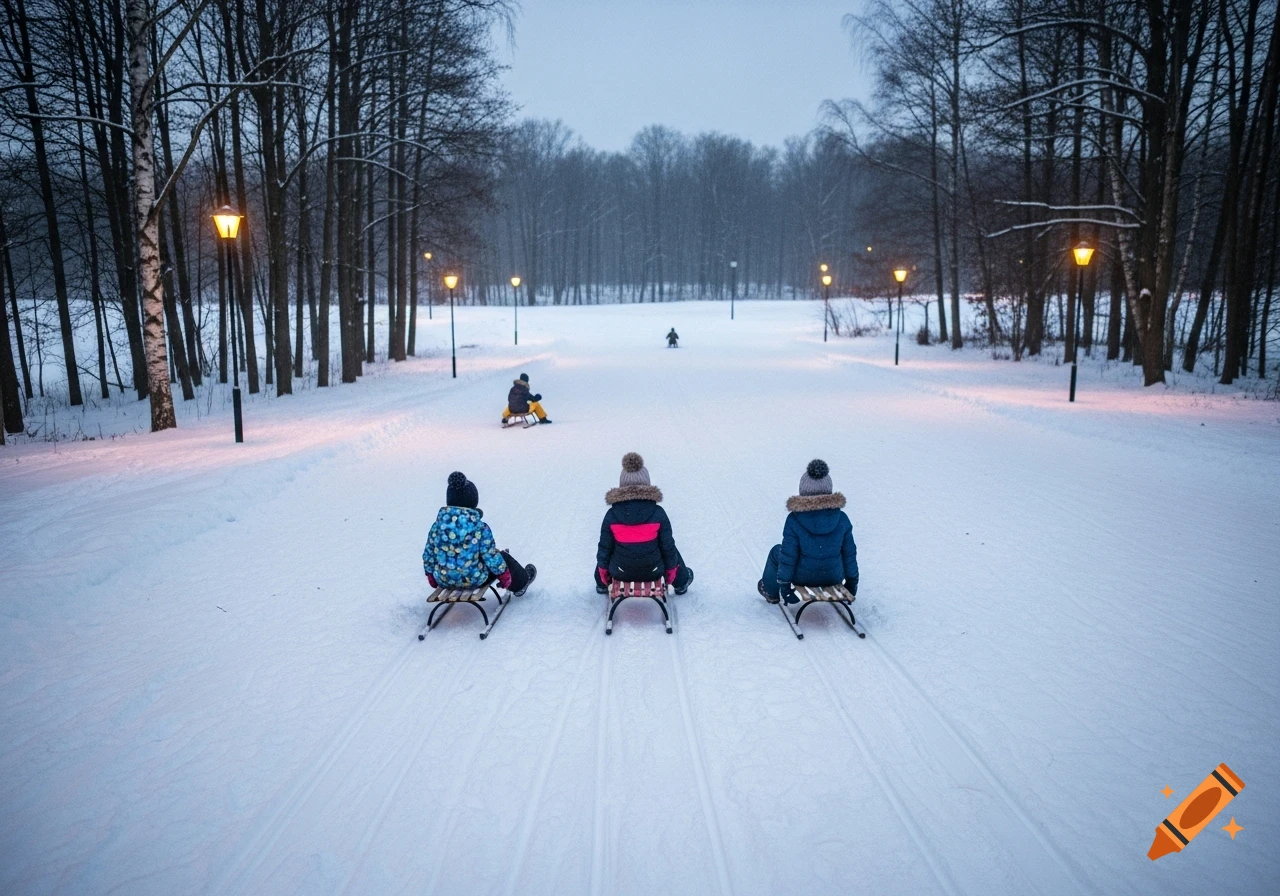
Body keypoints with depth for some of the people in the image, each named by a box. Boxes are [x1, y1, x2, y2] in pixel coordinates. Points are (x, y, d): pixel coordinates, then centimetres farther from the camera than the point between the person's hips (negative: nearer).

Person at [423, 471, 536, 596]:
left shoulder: (437, 525, -10)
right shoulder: (480, 528, -20)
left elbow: (428, 554, 1)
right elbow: (491, 556, -12)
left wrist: (432, 576, 20)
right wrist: (504, 575, 6)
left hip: (444, 580, 4)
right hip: (474, 580, -4)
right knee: (503, 557, 23)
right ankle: (521, 582, 51)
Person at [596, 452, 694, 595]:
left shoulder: (611, 515, -14)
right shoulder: (658, 513, -15)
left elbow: (604, 549, -5)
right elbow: (668, 547, -7)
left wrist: (603, 576, 11)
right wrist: (671, 572, 9)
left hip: (620, 572, 0)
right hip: (653, 572, 0)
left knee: (603, 551, 32)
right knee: (672, 549, 30)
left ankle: (602, 585, 52)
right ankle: (681, 583, 50)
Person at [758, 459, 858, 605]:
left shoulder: (794, 520, -20)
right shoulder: (841, 518, -12)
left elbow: (788, 556, -14)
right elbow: (849, 553, -3)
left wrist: (783, 584, -1)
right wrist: (852, 582, 11)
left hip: (803, 577, -2)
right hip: (834, 577, 2)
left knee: (777, 551, 26)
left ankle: (770, 592, 44)